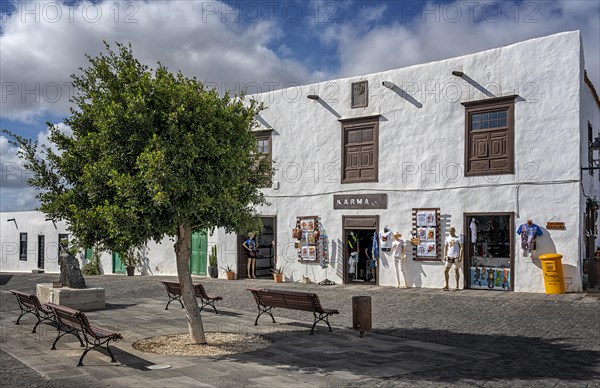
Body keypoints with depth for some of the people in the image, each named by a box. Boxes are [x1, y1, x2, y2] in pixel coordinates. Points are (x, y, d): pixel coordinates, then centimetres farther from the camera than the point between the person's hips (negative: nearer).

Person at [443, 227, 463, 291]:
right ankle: (447, 286, 6)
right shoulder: (447, 238, 12)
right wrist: (444, 256, 7)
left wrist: (460, 256, -13)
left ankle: (457, 286, 11)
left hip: (456, 257, -4)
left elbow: (461, 247, -5)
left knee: (456, 271, 2)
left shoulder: (458, 238, -2)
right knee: (445, 270, -2)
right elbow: (445, 247, 16)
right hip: (449, 256, 4)